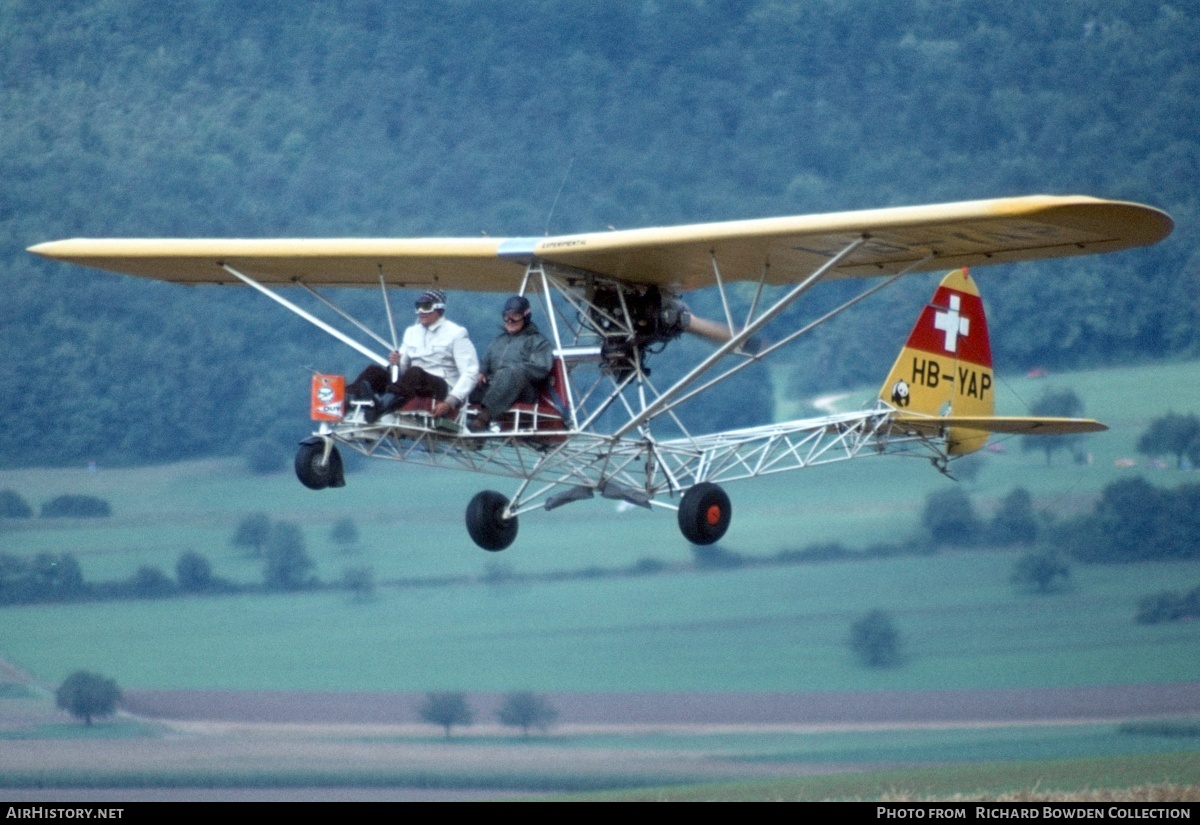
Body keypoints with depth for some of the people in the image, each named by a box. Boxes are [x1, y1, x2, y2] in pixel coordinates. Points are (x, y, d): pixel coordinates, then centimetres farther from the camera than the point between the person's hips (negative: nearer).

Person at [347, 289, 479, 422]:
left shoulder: (456, 333, 3)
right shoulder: (412, 332, 21)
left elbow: (470, 372, -7)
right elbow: (403, 369, 20)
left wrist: (451, 402, -20)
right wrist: (397, 363, -6)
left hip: (441, 389, -6)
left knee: (415, 372, -37)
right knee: (375, 371, -17)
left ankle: (382, 404, -66)